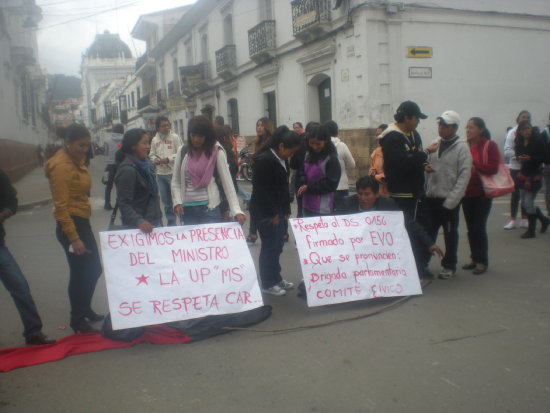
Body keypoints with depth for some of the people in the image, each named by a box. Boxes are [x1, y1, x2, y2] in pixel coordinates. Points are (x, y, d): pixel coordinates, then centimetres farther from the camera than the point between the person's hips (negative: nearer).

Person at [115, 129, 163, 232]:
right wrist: (139, 222, -34)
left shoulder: (146, 163, 11)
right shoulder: (127, 170, -16)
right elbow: (124, 204, -20)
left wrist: (158, 219, 20)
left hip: (154, 223, 8)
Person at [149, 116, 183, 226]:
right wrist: (155, 159, -4)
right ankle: (171, 222, 25)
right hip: (161, 174, 5)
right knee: (166, 201, 13)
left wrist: (168, 159, -17)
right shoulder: (154, 140, 9)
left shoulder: (175, 137, -4)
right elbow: (152, 154, 17)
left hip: (173, 172, -5)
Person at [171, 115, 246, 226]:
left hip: (209, 208, -3)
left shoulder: (217, 152, -4)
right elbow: (175, 182, 9)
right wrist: (177, 202, -7)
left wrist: (236, 211, -17)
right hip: (187, 209, 3)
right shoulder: (182, 152, 5)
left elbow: (227, 182, -9)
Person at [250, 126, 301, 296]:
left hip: (277, 209, 9)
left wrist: (285, 209, 11)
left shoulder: (282, 159, 9)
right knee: (270, 246, -1)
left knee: (278, 244, 14)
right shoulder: (264, 160, -18)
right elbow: (262, 189, -20)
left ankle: (276, 278, 28)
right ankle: (268, 284, 12)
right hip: (265, 211, -9)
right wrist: (272, 213, -16)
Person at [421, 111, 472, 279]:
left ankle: (449, 266, 22)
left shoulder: (461, 147, -8)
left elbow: (464, 176, -12)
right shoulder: (435, 145, 9)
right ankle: (422, 263, 23)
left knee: (450, 234, 9)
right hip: (430, 196, 5)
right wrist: (425, 167, -6)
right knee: (427, 232, 11)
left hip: (449, 199, -5)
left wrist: (451, 200, -16)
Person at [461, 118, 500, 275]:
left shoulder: (490, 146, -6)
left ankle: (482, 262, 8)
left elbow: (493, 169, -15)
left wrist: (473, 163, -17)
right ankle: (474, 259, 22)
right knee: (471, 228, 10)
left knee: (479, 228, -4)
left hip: (482, 194, -5)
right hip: (467, 194, 5)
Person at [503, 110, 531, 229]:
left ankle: (524, 219, 18)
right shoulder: (512, 132, -2)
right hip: (515, 167, -2)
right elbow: (507, 151, -9)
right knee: (515, 194, 4)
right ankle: (513, 220, 12)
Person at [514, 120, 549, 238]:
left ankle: (531, 231, 10)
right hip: (523, 175, 7)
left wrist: (530, 158, -22)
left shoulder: (538, 141, -11)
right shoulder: (520, 143, 6)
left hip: (534, 176, -7)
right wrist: (520, 158, -3)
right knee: (524, 204, 11)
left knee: (528, 203, -5)